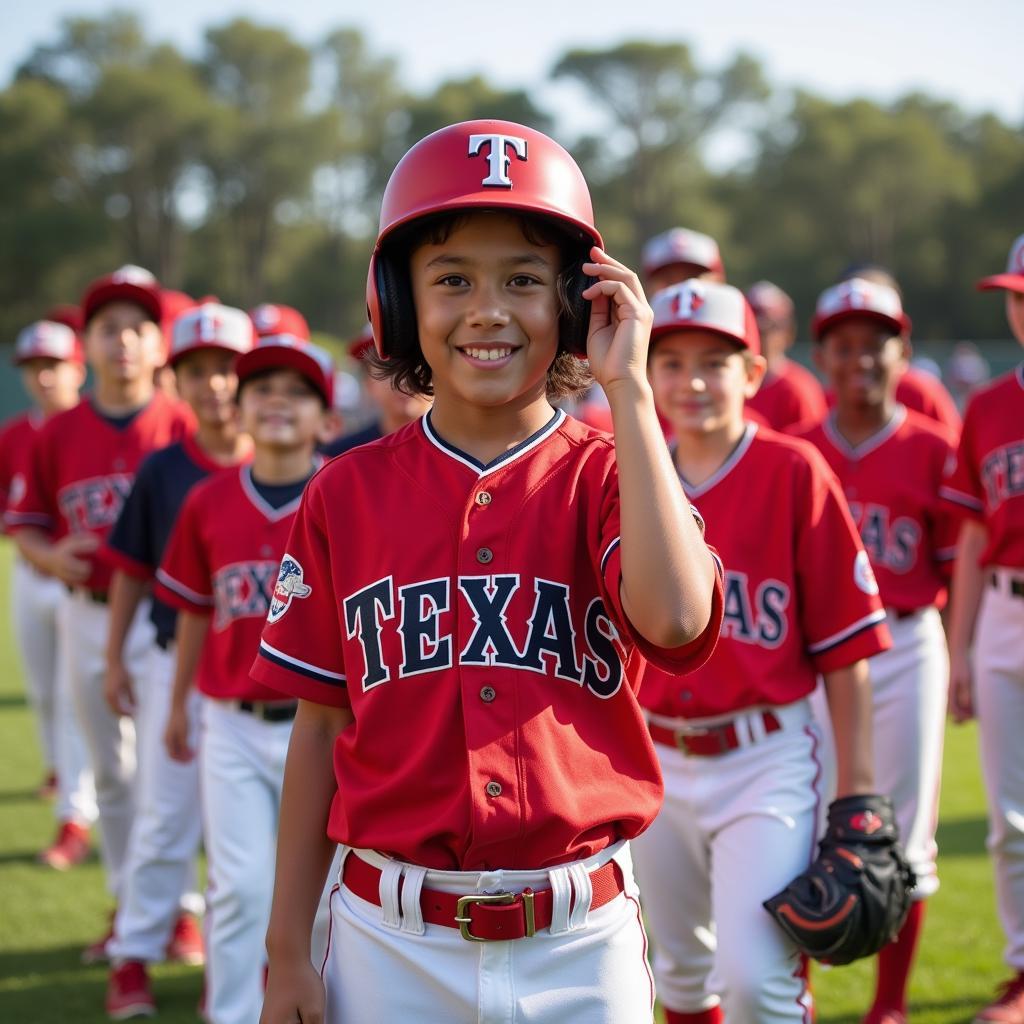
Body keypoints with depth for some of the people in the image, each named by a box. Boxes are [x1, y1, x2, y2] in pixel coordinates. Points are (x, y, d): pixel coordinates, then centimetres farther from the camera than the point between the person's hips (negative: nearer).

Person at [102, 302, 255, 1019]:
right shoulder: (163, 470, 1)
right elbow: (133, 571, 6)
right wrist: (116, 659, 5)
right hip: (176, 660, 1)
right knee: (165, 813, 4)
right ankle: (135, 953, 13)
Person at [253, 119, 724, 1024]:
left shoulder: (606, 476, -2)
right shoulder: (347, 495, 2)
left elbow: (676, 618, -24)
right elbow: (323, 728, 5)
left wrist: (629, 391, -18)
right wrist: (287, 950, 4)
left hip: (581, 943, -1)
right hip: (392, 945, 1)